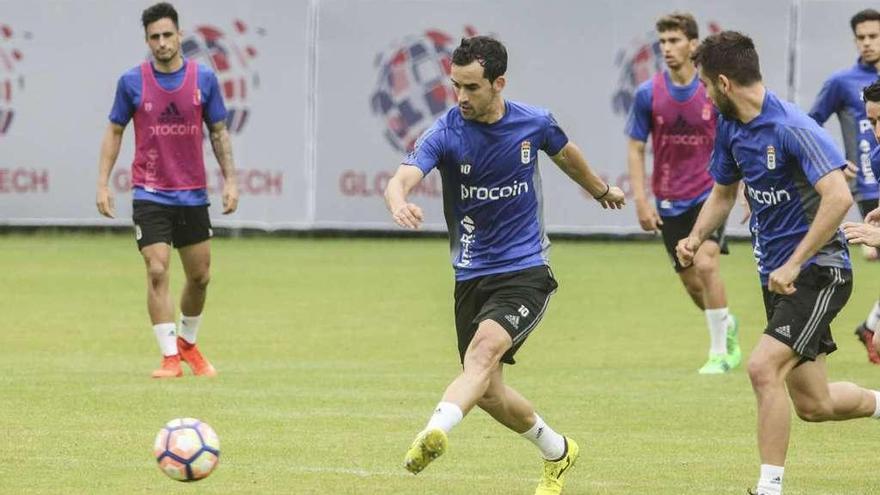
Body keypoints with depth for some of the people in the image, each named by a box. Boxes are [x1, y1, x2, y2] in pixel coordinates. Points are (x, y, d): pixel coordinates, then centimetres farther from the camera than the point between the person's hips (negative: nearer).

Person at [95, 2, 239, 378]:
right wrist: (102, 184, -2)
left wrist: (230, 180, -1)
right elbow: (114, 132, 4)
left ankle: (188, 344, 32)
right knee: (157, 272, -13)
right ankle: (170, 357, -9)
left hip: (193, 194, 2)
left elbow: (219, 133, 7)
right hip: (150, 195, -2)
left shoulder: (204, 79, -1)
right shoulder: (132, 82, -4)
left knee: (199, 276, 9)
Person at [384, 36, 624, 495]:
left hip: (525, 271, -2)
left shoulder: (534, 123, -4)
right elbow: (401, 179, -28)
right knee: (488, 392, 7)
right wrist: (399, 204, -53)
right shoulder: (445, 133, -10)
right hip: (472, 276, 2)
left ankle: (435, 432, -50)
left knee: (484, 349, -29)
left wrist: (601, 190, 39)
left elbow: (566, 154, 20)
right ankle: (556, 452, 33)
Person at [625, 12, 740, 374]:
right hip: (669, 201, 3)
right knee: (690, 280, 7)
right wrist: (641, 201, -5)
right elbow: (635, 148, 2)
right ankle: (726, 324, 38)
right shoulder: (648, 94, -5)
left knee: (705, 263, -21)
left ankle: (719, 351, -11)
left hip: (709, 192, -3)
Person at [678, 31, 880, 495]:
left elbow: (839, 198, -30)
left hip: (818, 270, -9)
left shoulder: (792, 128, -21)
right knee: (813, 404, 13)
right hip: (777, 275, 9)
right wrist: (695, 238, 2)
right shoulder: (730, 127, 5)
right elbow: (723, 193, 21)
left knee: (763, 366, -23)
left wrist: (794, 265, -30)